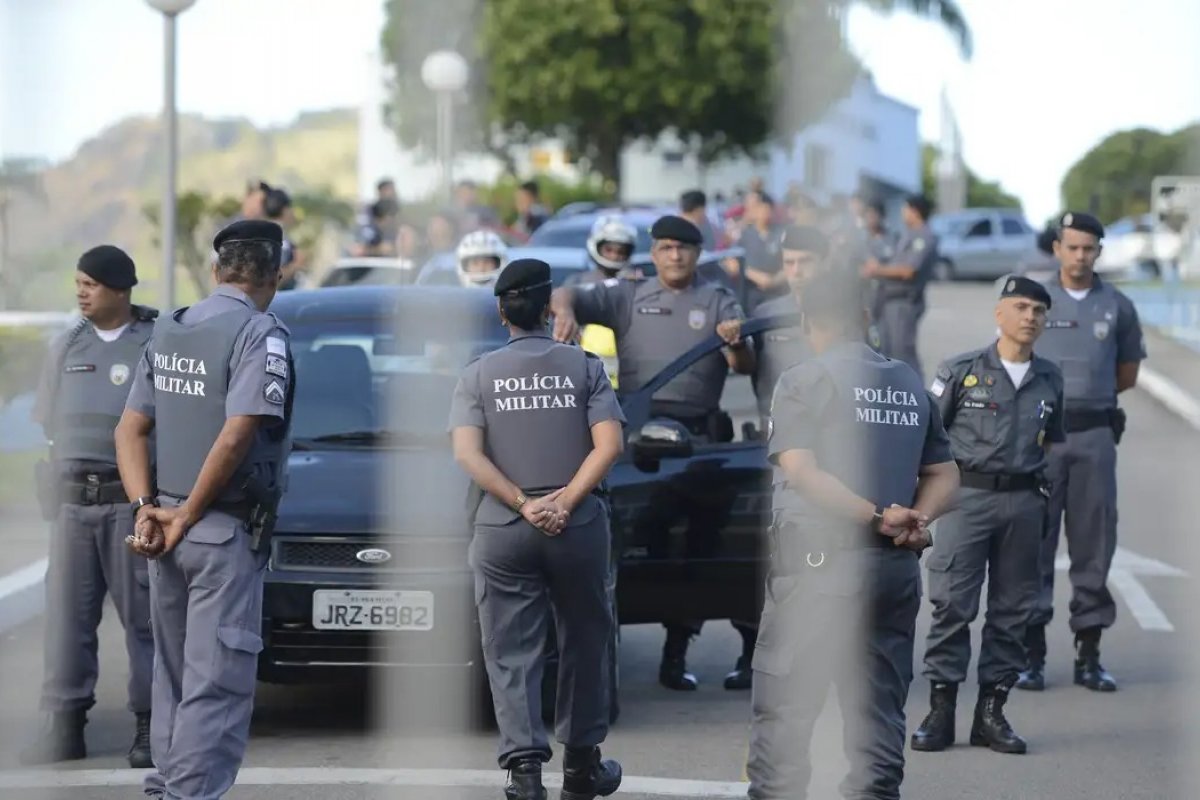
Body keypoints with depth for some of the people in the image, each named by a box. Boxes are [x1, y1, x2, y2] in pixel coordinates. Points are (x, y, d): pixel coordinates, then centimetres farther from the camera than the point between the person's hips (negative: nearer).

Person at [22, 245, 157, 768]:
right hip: (73, 501, 4)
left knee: (143, 616, -3)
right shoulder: (67, 348, 13)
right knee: (67, 613, 2)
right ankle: (64, 725, 5)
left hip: (134, 502, -4)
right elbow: (50, 425, 19)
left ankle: (150, 727, 2)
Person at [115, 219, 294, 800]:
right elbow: (236, 437, -21)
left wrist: (146, 507, -1)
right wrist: (187, 516, -13)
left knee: (173, 674, 17)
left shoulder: (165, 333, 11)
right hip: (226, 533, -7)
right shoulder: (261, 335, -12)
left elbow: (131, 429, 7)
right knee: (217, 684, -5)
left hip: (165, 531, 7)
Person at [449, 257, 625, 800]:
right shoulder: (584, 367, 2)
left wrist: (524, 505, -10)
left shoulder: (478, 374, 3)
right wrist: (565, 502, -12)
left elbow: (468, 455, -8)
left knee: (512, 655, 2)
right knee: (585, 644, 15)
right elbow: (609, 444, -9)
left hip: (502, 531, 0)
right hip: (579, 527, 0)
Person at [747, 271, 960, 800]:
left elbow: (801, 471, -16)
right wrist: (918, 519, -4)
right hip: (896, 566, 5)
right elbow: (944, 475, 11)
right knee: (879, 710, 9)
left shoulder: (805, 382, -5)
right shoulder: (910, 385, 12)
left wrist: (877, 516, -17)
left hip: (818, 563, -5)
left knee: (782, 708, 1)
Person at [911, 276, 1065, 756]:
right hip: (968, 495, -4)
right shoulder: (961, 371, 0)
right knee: (952, 604, -7)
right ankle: (940, 710, -2)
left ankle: (991, 712, 13)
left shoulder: (1049, 380, 12)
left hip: (1024, 501, 4)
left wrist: (1052, 491, 10)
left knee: (1013, 609, 5)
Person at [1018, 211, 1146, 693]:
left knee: (1094, 543, 4)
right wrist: (1064, 393, 4)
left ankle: (1088, 655, 11)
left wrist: (1087, 396, 8)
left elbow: (1127, 374, 16)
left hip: (1095, 435, 2)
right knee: (1035, 543, -2)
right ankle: (1031, 652, 3)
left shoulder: (1117, 307, 8)